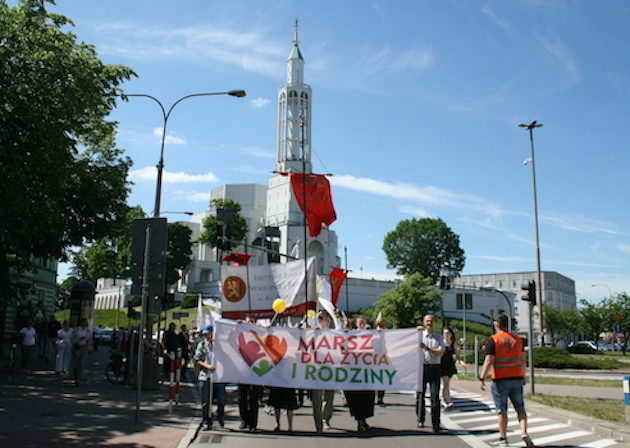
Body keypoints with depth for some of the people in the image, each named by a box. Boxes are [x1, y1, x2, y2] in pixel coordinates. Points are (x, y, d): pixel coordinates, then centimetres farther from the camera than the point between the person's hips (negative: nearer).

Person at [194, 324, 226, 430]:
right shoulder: (201, 345, 8)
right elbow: (196, 359, 2)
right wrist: (207, 366, -10)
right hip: (205, 376, 0)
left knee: (221, 399, 2)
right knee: (205, 401, 1)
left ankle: (220, 417, 27)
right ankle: (206, 422, 14)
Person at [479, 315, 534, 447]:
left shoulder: (493, 340, -9)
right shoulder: (517, 339, 7)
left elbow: (489, 361, -14)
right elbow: (522, 360, 11)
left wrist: (482, 378, -9)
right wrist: (523, 376, 21)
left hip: (500, 379, -4)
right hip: (517, 378, 4)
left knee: (502, 410, 5)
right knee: (520, 408, 10)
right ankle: (524, 432, -7)